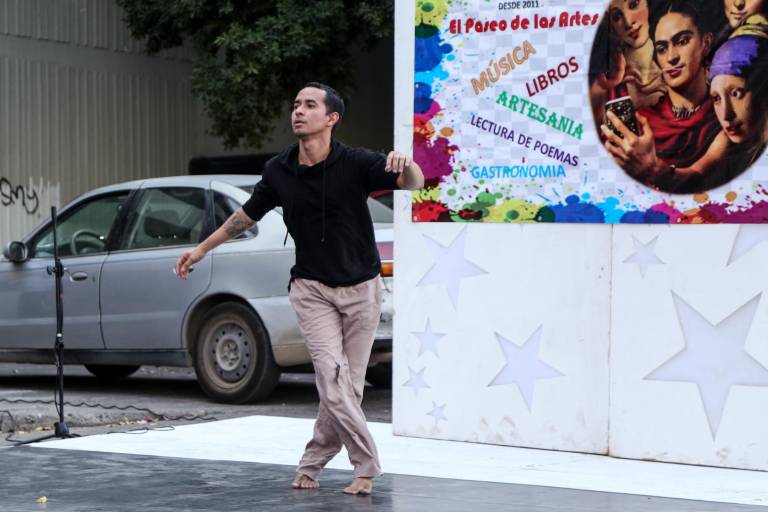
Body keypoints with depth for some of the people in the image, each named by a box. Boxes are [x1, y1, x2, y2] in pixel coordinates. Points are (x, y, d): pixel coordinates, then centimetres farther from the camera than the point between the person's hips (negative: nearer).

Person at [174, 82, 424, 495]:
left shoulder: (355, 163, -13)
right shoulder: (278, 171, -4)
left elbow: (415, 184, -21)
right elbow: (247, 214, 13)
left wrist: (404, 163, -45)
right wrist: (200, 249, 20)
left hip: (361, 289, -1)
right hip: (312, 289, 1)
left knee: (350, 386, 3)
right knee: (332, 376, -14)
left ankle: (311, 464, 17)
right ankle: (366, 465, -5)